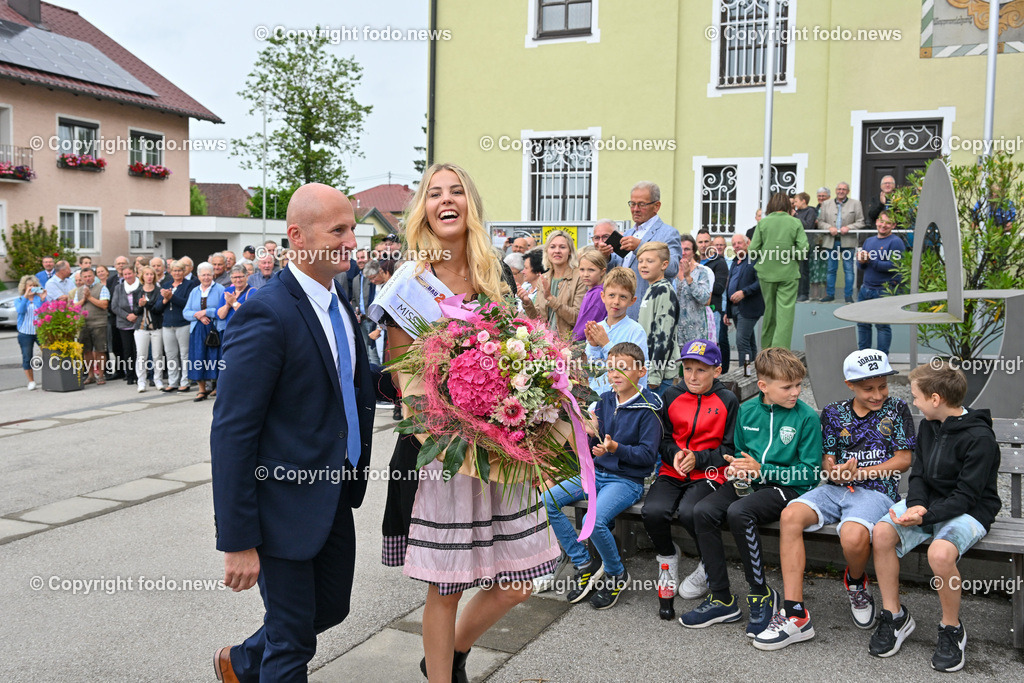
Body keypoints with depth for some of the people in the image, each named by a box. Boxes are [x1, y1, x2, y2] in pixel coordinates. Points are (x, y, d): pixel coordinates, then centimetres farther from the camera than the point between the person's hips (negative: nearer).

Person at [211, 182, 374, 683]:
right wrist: (238, 542, -20)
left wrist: (357, 477, 11)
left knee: (332, 607, 23)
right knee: (292, 643, 6)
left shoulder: (339, 305, 7)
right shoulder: (266, 315, -21)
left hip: (336, 498, 9)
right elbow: (232, 433, -21)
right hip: (287, 505, -9)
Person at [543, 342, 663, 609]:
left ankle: (617, 574, 2)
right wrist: (588, 432, -10)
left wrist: (616, 448, -26)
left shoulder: (649, 408, -9)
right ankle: (585, 565, 3)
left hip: (628, 480, -7)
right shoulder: (605, 401, 9)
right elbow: (592, 443, 12)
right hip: (596, 472, 7)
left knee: (594, 521, -30)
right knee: (546, 502, -10)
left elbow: (648, 454, -13)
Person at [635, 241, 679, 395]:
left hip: (658, 371, -9)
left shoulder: (664, 291, -12)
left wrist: (655, 375, -20)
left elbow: (664, 336, -18)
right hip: (646, 370, 9)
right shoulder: (651, 290, 17)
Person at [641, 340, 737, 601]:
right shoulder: (671, 396, 9)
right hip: (672, 472, 3)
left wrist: (698, 458, -13)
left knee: (689, 512, -32)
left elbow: (730, 449, 1)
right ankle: (668, 555, 8)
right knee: (653, 511, -26)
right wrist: (674, 454, -8)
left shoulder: (727, 400, 2)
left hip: (709, 473, -3)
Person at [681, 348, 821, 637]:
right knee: (703, 511, -20)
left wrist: (761, 470, -14)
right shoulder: (747, 411, 8)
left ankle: (762, 596, -13)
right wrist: (736, 468, -3)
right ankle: (722, 598, -9)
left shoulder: (806, 417, -6)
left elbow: (810, 471, -8)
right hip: (749, 483, 5)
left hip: (787, 488, -5)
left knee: (738, 512, -33)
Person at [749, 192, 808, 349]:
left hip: (766, 273, 2)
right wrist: (793, 258, 12)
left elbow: (753, 249, -5)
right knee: (785, 312, -1)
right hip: (789, 273, -2)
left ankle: (766, 348, 27)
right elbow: (803, 248, -8)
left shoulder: (763, 222, -2)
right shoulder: (795, 223, -3)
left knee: (769, 309, 15)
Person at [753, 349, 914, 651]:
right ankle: (795, 616, -25)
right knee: (790, 515, -28)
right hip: (835, 489, 3)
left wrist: (859, 473, -8)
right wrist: (834, 471, -15)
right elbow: (827, 460, 11)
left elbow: (903, 459, 2)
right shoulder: (834, 413, 13)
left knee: (853, 536, -36)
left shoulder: (897, 409, 8)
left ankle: (856, 584, 5)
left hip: (876, 491, -3)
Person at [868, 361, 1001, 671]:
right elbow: (918, 475, 7)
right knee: (882, 533, -20)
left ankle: (952, 628, -7)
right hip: (929, 502, 7)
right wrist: (916, 506, -13)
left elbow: (965, 496, -19)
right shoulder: (928, 426, 6)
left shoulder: (979, 437, -17)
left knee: (939, 552, -35)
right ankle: (895, 616, -3)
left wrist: (924, 517, -28)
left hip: (970, 510, -6)